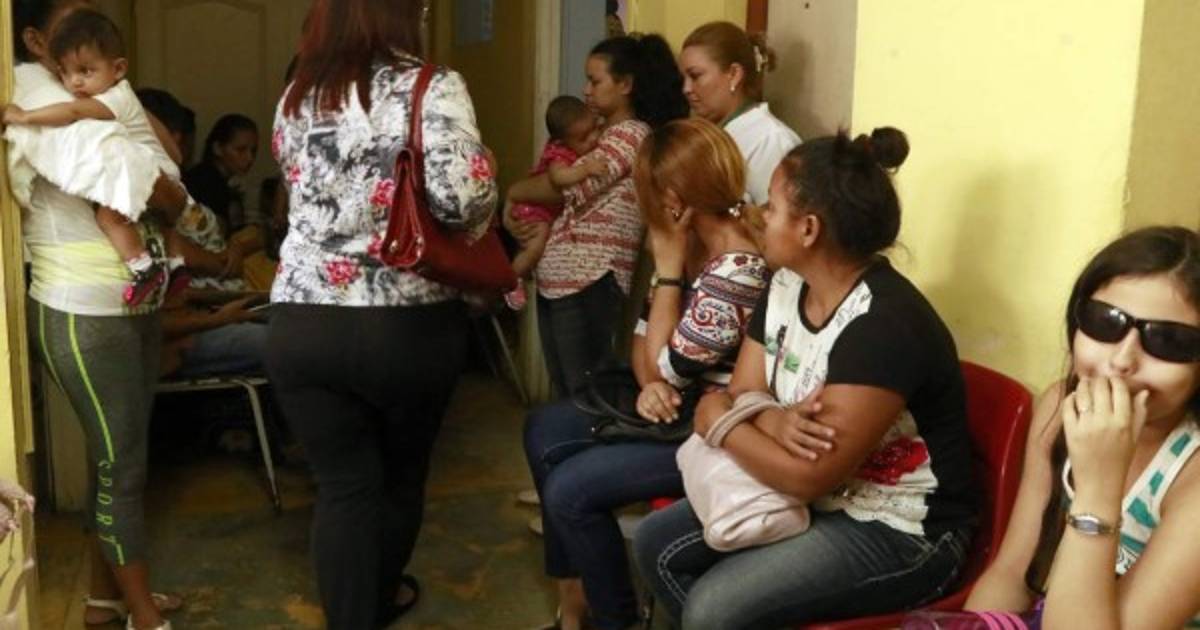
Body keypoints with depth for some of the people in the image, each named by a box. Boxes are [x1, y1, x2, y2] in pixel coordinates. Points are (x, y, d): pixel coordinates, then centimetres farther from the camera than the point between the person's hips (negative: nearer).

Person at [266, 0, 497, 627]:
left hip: (303, 324, 2)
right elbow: (460, 194, -25)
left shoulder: (297, 98, 6)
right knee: (402, 472, 22)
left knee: (343, 484, 10)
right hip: (410, 325, -2)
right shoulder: (433, 88, -10)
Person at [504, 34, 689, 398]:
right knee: (564, 390, 15)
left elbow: (571, 186, -17)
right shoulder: (600, 133, 20)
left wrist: (510, 193, -1)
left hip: (589, 279, -9)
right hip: (557, 276, 9)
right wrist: (515, 217, -3)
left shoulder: (631, 134, -8)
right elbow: (558, 182, 16)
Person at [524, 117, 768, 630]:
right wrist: (649, 388, -14)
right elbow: (645, 335, 7)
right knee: (544, 431, 11)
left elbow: (667, 368, -19)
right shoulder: (692, 239, 1)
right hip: (682, 404, 10)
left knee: (570, 489, -16)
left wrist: (668, 268, -17)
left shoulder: (737, 271, -29)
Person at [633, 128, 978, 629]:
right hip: (819, 503, 9)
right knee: (656, 544, 2)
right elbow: (738, 399, 1)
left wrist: (715, 417, -15)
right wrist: (772, 421, -23)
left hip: (902, 534, -8)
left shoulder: (883, 325, -28)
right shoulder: (785, 286, 0)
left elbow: (808, 476, -28)